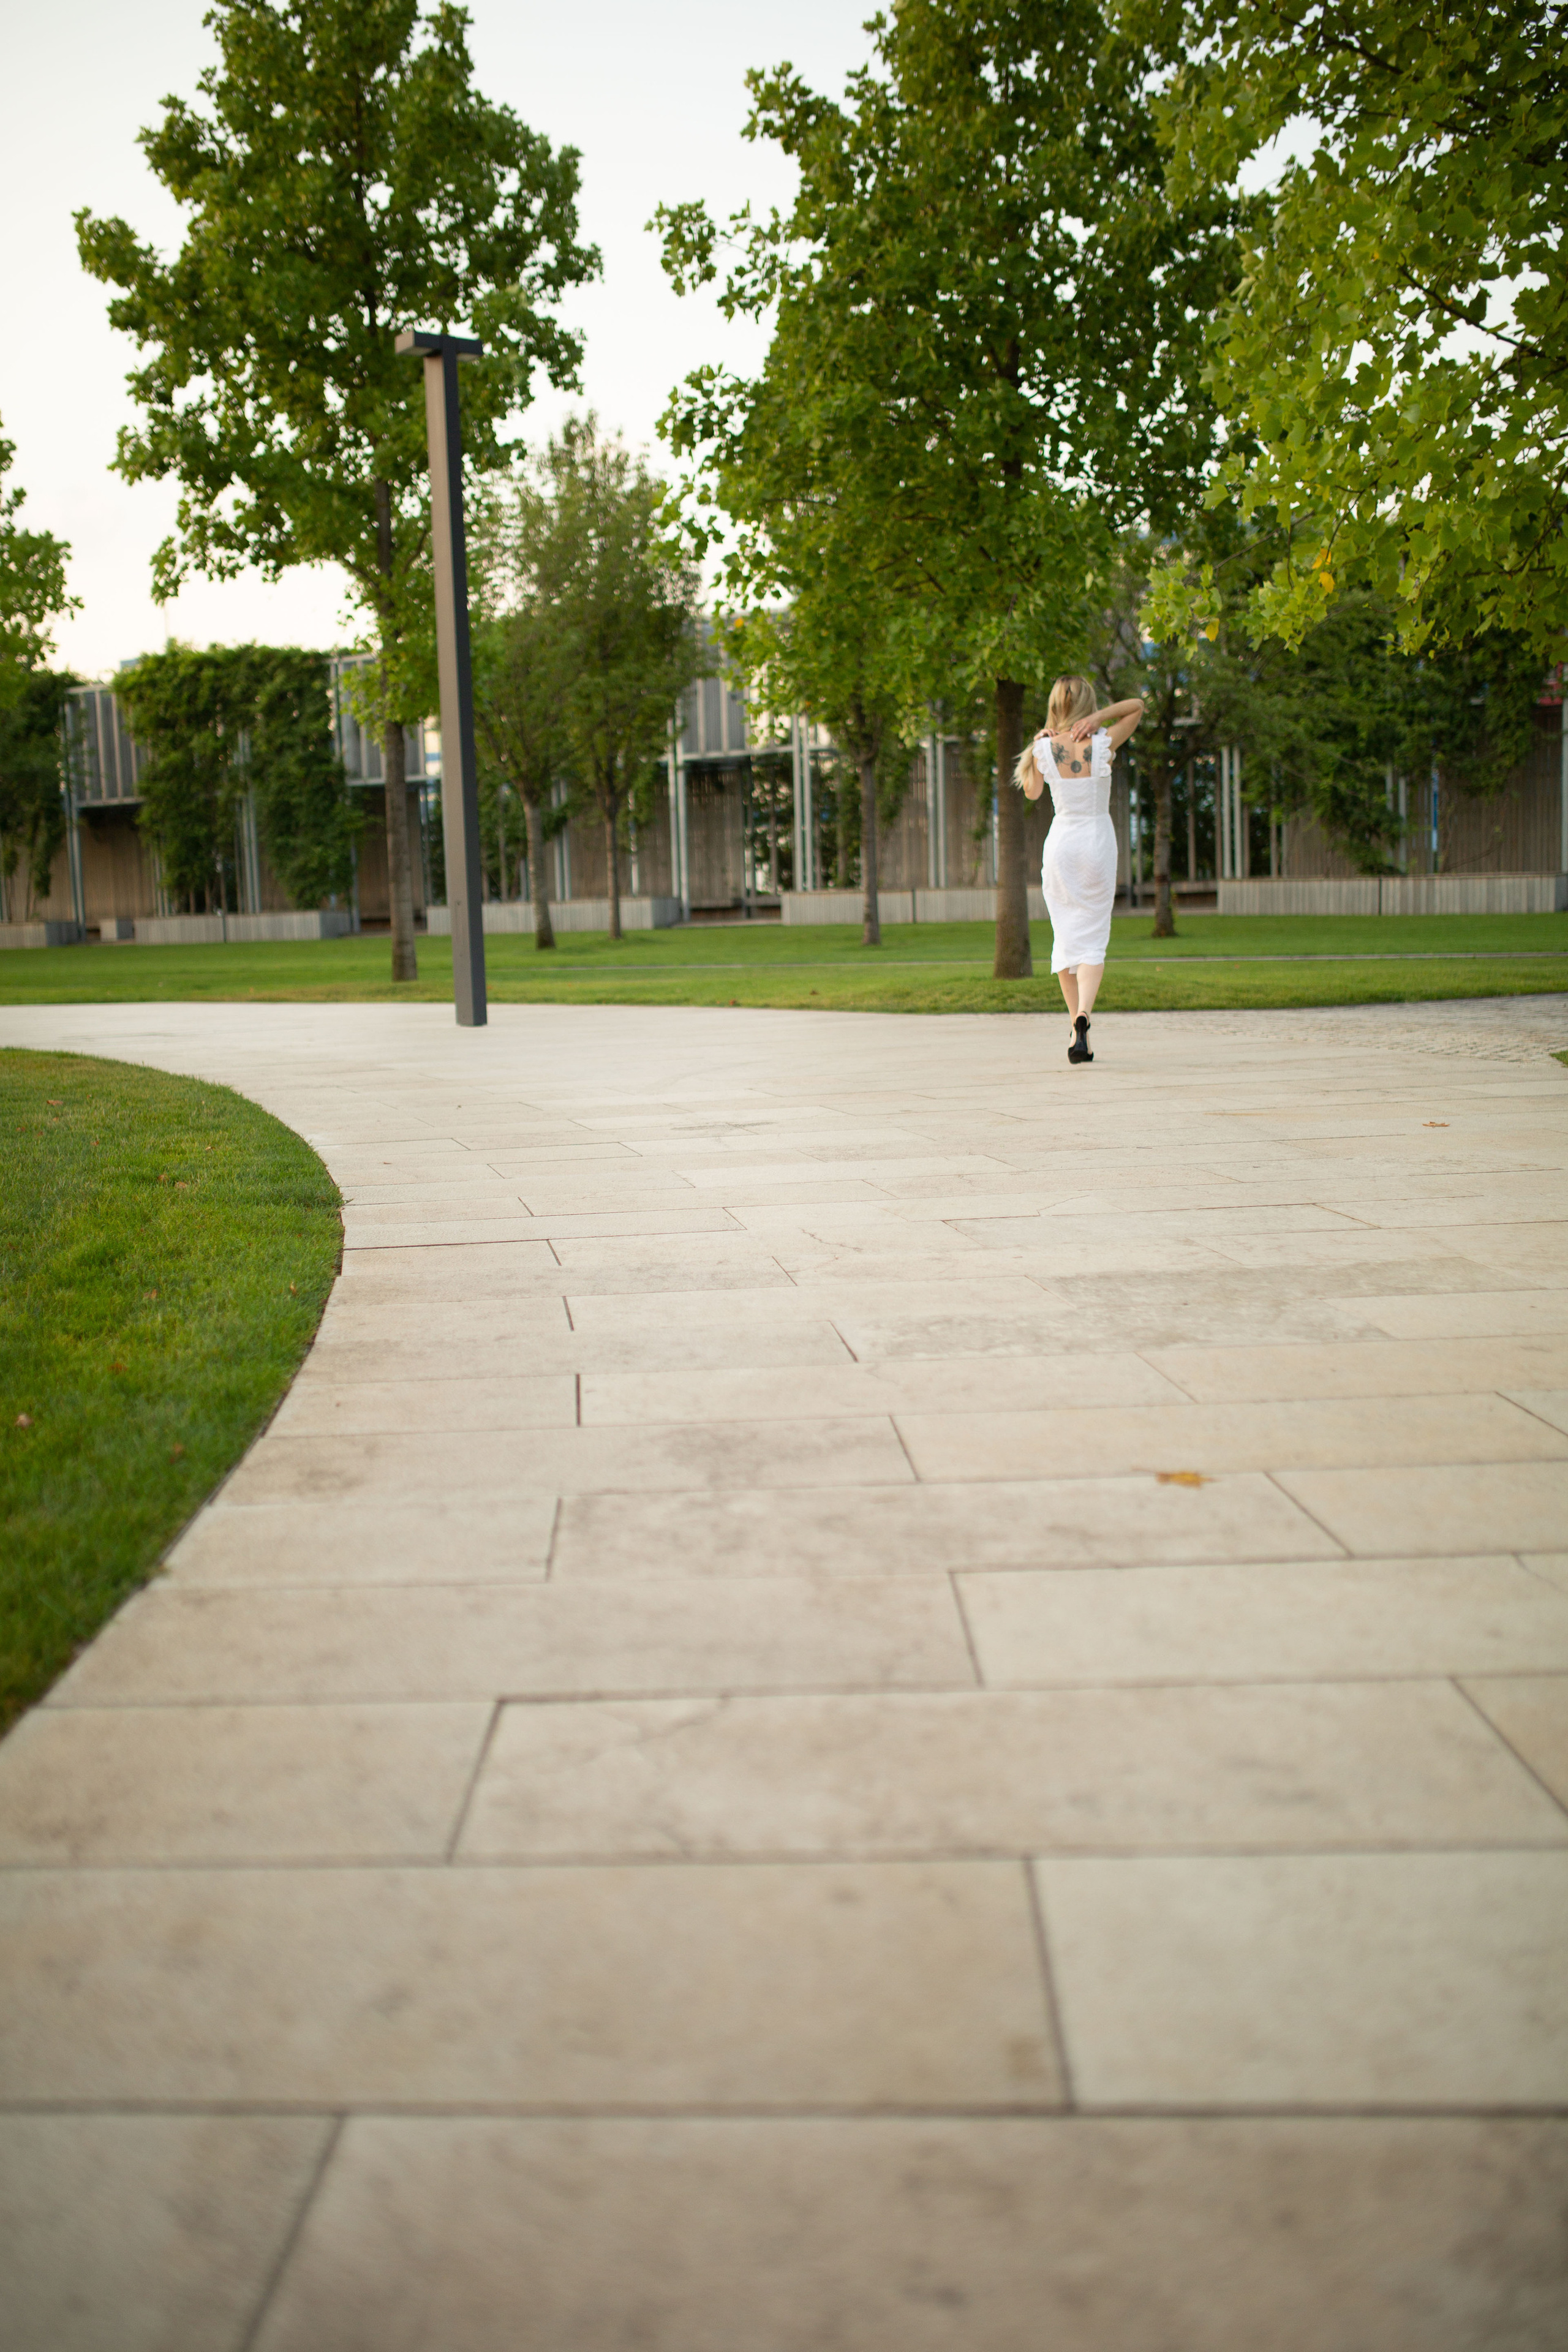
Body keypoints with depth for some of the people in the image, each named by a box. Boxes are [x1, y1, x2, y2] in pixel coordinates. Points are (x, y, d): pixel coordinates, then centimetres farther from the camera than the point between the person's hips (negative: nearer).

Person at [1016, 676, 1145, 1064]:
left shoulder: (1044, 749, -6)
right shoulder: (1104, 744, -7)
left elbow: (1031, 792, 13)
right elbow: (1137, 706, 9)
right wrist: (1099, 717, -4)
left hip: (1061, 842, 1)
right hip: (1098, 842, -1)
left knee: (1066, 938, 10)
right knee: (1093, 941, -2)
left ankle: (1075, 1020, 8)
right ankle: (1083, 1014, -25)